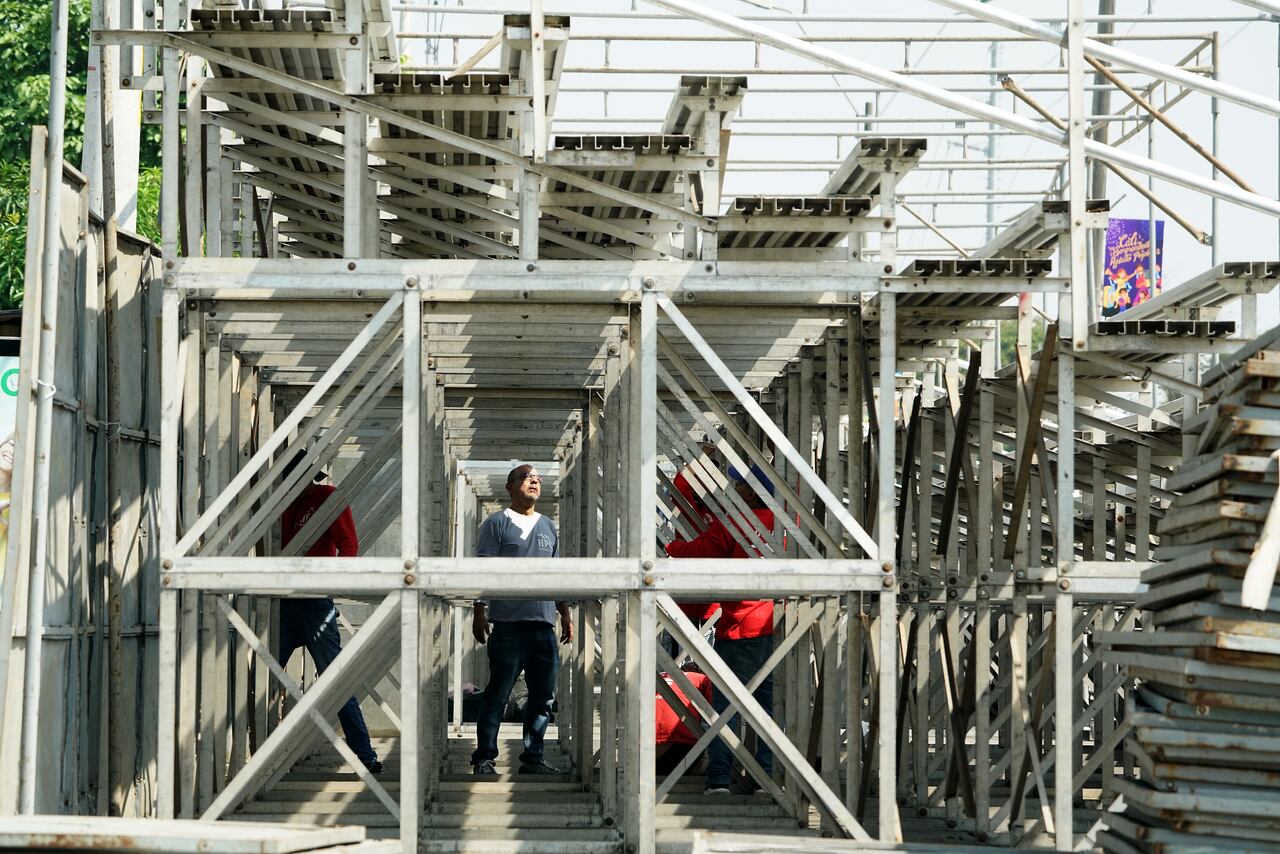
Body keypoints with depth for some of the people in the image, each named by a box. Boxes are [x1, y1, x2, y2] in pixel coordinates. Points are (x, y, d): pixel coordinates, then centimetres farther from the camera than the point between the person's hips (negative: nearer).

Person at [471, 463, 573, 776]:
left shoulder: (548, 526, 20)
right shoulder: (497, 523, 2)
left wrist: (566, 614, 20)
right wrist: (479, 612, -10)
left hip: (544, 624, 6)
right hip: (509, 622, -6)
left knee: (543, 696, 7)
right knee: (498, 693, -5)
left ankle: (533, 758, 14)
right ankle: (484, 759, -1)